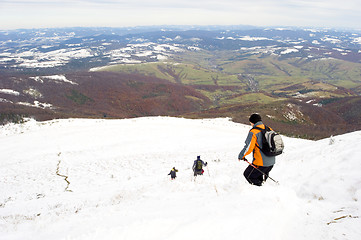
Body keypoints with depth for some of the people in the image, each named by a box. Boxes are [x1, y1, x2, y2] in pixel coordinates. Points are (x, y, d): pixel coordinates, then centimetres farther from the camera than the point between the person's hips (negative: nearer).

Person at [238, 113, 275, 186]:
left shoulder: (253, 132, -16)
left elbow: (248, 148, -19)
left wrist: (241, 156, -3)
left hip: (261, 163, -7)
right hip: (272, 162, 8)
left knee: (247, 175, 10)